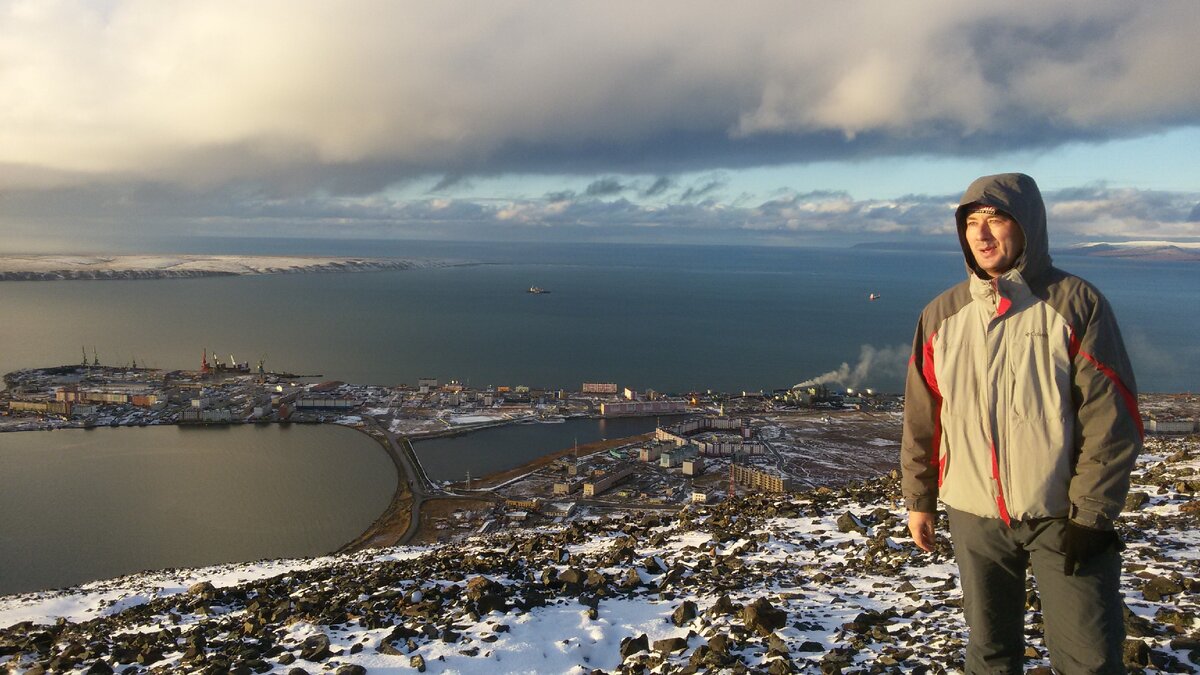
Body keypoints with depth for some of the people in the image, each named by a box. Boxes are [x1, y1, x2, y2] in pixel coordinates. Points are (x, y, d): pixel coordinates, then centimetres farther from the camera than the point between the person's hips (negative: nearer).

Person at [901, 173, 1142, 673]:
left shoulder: (1075, 303, -9)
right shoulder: (942, 315, 1)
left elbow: (1112, 420, -9)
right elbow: (922, 419, 7)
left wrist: (1090, 514, -11)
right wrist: (919, 499, 9)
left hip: (1061, 517, -2)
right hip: (974, 516, 3)